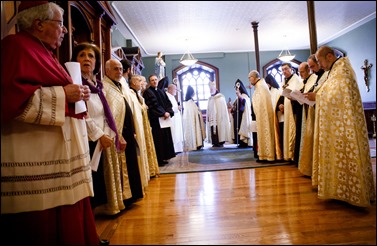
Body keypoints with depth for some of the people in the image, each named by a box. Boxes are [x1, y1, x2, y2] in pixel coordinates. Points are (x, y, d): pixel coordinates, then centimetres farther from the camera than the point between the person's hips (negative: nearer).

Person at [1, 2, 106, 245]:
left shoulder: (44, 52, 23)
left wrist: (75, 94, 13)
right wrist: (62, 95, -15)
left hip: (58, 151, 9)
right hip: (36, 156, -9)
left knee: (67, 220, 11)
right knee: (44, 227, -2)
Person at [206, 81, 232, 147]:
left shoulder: (221, 97, -1)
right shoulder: (210, 99, 14)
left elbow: (223, 108, -5)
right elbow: (208, 110, 14)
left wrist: (222, 117, -13)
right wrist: (208, 117, 6)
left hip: (219, 117, -4)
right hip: (212, 118, 4)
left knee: (220, 129, -5)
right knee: (213, 131, 0)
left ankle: (221, 142, 1)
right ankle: (215, 143, 5)